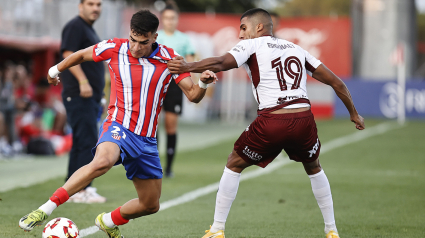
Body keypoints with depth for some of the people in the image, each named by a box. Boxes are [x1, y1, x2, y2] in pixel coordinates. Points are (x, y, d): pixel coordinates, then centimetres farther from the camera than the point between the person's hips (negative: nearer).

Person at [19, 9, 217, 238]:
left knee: (151, 205, 11)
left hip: (147, 140, 4)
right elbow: (81, 55, 14)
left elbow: (193, 95, -3)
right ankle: (45, 209, -39)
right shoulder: (114, 48, -5)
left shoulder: (170, 59, -2)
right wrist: (55, 70, 26)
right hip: (118, 127, -4)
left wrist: (203, 83, -24)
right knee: (102, 161, -40)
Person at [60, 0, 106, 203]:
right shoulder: (75, 26, -9)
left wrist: (98, 95, 25)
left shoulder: (88, 29, 21)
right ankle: (81, 190, -12)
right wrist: (83, 81, -29)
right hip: (78, 95, -10)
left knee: (81, 143, 12)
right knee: (88, 142, -13)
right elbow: (69, 54, -20)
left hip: (90, 96, 10)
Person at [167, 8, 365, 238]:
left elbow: (220, 63, -12)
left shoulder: (251, 45, 9)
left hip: (271, 122, -4)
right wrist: (353, 112, 34)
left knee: (234, 165, 18)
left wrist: (187, 67, -13)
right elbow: (336, 82, 24)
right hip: (304, 120, 4)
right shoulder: (296, 49, 23)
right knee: (314, 168, 31)